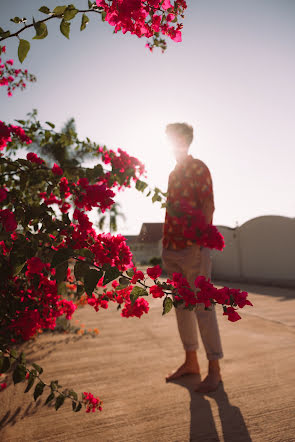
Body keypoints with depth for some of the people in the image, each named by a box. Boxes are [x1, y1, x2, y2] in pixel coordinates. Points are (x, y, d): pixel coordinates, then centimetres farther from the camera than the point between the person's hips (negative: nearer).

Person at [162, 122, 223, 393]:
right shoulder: (173, 173, 21)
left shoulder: (198, 168, -2)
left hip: (193, 248, -8)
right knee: (181, 305, 12)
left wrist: (200, 239, -21)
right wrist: (165, 244, 18)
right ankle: (191, 362, 24)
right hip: (172, 249, 8)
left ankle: (214, 370, 7)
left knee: (202, 306, -4)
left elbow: (208, 204, -11)